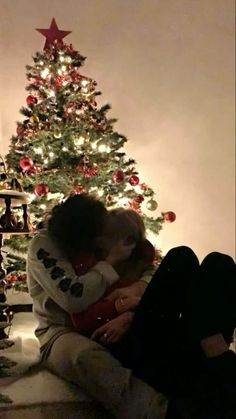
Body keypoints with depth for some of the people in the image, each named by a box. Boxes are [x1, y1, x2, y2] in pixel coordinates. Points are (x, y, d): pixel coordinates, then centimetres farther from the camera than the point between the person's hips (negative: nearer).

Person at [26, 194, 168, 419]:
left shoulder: (97, 243, 1)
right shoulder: (42, 247, -14)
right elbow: (74, 298, -27)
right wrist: (111, 261, -18)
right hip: (61, 332, -5)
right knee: (88, 355, -39)